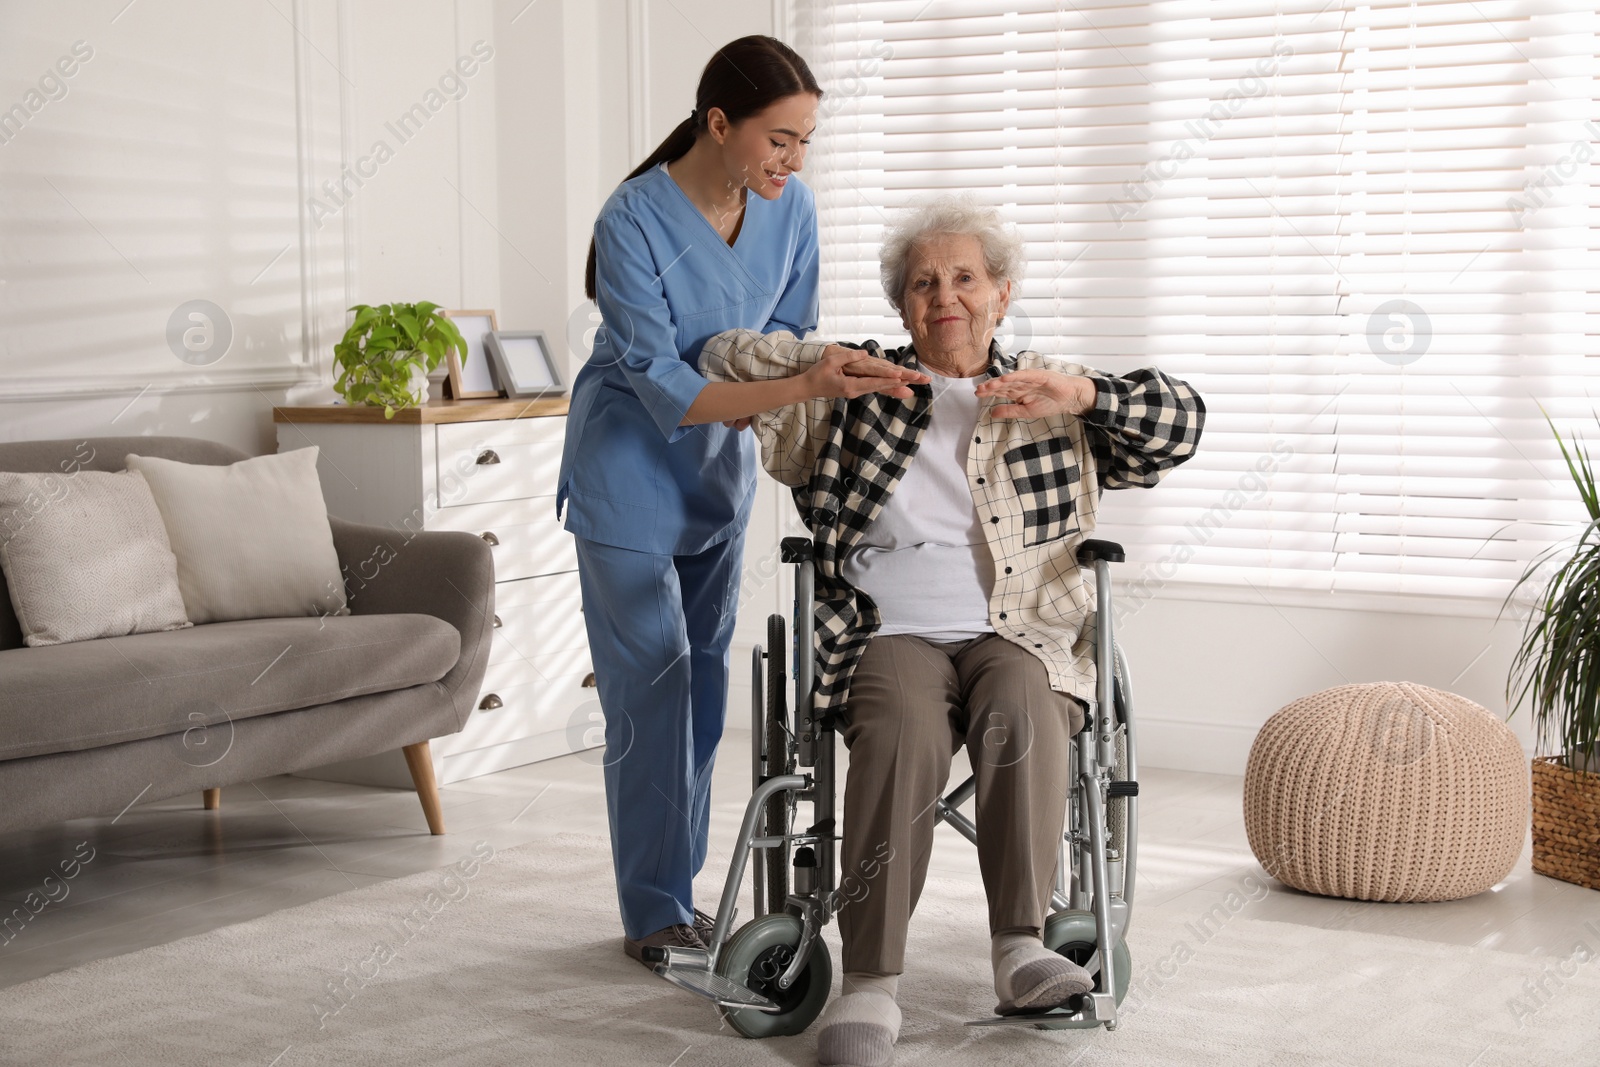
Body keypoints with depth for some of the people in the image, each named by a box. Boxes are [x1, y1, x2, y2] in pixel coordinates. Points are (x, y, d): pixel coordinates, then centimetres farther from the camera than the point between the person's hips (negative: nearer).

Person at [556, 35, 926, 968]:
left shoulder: (789, 206, -9)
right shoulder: (633, 222, -26)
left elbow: (791, 336, 2)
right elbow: (665, 391, -30)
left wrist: (838, 368, -21)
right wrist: (803, 385, -40)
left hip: (719, 469, 6)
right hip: (631, 467, -6)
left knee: (703, 683, 9)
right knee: (651, 688, -6)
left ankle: (681, 893, 19)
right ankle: (652, 915, 3)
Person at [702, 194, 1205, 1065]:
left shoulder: (1050, 394, 18)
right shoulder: (856, 394, 17)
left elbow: (1180, 420, 10)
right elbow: (728, 362, 17)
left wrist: (1082, 394, -7)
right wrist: (825, 365, -2)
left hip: (1020, 637, 1)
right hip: (892, 638, -1)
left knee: (1022, 715, -36)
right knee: (904, 735, -35)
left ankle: (1018, 947, -33)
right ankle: (871, 982, -36)